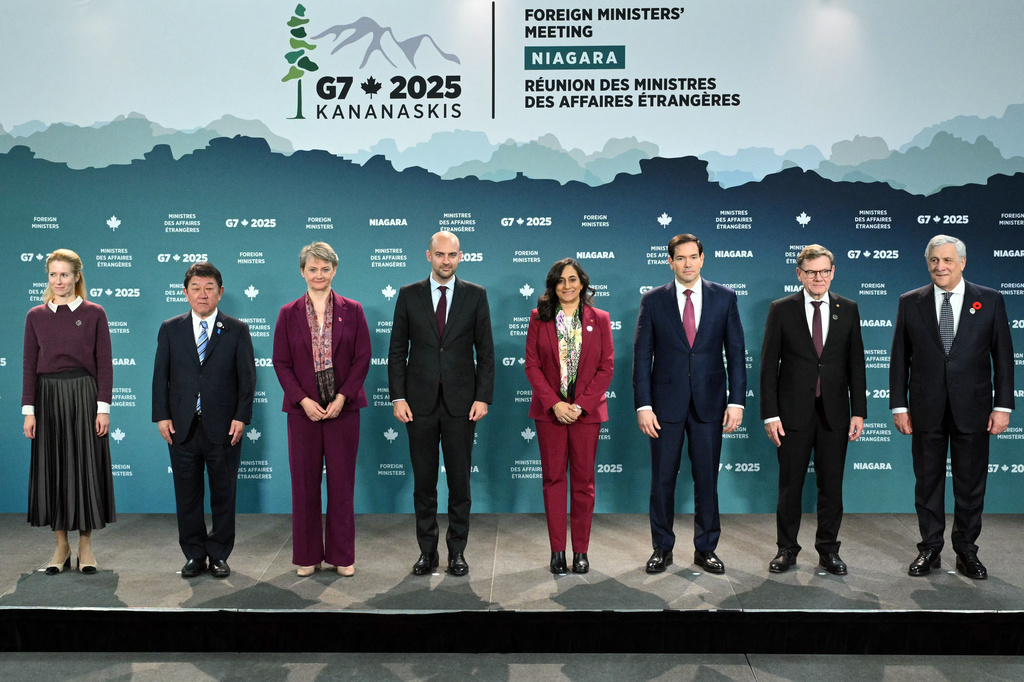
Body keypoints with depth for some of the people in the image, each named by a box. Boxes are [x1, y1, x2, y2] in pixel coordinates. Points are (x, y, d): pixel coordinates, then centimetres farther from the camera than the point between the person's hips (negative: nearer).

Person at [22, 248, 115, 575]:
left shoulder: (94, 314, 1)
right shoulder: (36, 316, 6)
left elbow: (104, 363, -1)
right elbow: (30, 366, 4)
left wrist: (103, 407, -8)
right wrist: (29, 410, -2)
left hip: (83, 395, -2)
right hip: (49, 397, 2)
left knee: (85, 468, 1)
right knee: (52, 469, 6)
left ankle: (85, 545, 13)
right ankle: (61, 545, 18)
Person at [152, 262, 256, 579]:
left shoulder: (237, 330, 3)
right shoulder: (170, 329, 8)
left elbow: (247, 377, 0)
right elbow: (160, 375, 6)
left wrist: (241, 417, -8)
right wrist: (162, 416, -3)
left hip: (223, 428, -1)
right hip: (182, 428, 1)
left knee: (223, 494, 6)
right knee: (187, 495, 8)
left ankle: (219, 556, 19)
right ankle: (194, 556, 20)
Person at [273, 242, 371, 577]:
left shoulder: (352, 310, 3)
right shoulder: (289, 314, 4)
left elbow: (363, 358, -1)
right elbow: (281, 363, 1)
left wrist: (342, 397, -12)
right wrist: (304, 400, -11)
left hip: (343, 408, 0)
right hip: (303, 408, 1)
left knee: (342, 481, 5)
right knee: (305, 482, 6)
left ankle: (342, 555, 17)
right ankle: (308, 555, 19)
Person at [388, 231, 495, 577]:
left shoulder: (476, 295, 3)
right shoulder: (409, 295, 4)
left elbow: (485, 351, 2)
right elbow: (397, 350, 4)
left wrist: (483, 397, -5)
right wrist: (398, 397, -4)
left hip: (460, 402, 0)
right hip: (420, 402, 1)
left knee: (460, 480, 6)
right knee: (423, 481, 7)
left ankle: (457, 551, 18)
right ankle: (427, 550, 19)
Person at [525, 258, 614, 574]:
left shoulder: (599, 319, 3)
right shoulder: (539, 317, 4)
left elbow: (606, 367, 0)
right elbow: (532, 365, 0)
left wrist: (581, 405, -10)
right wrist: (555, 403, -11)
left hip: (587, 411, 0)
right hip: (550, 410, 0)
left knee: (583, 480, 5)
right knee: (553, 478, 5)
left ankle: (581, 551, 15)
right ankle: (557, 551, 13)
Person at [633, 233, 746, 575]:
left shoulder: (724, 297, 4)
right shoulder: (653, 300, 1)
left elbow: (736, 352, 3)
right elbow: (642, 356, 0)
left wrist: (736, 401, -4)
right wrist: (643, 405, -7)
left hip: (709, 402, 1)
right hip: (666, 402, 0)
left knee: (707, 479, 8)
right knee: (662, 480, 6)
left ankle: (706, 549, 22)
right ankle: (662, 549, 20)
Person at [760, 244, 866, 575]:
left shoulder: (848, 309, 6)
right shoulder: (781, 310, -1)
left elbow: (856, 364, 7)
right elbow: (769, 365, -2)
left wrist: (858, 412, 1)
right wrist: (770, 414, -8)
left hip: (835, 413, 2)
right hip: (794, 412, -2)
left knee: (832, 485, 8)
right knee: (790, 485, 6)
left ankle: (828, 550, 22)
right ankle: (786, 549, 19)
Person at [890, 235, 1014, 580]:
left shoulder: (990, 300, 2)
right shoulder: (910, 302, 3)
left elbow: (1003, 356, 2)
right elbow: (899, 358, 4)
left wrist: (1003, 406, -4)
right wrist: (899, 406, -1)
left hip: (972, 409, 0)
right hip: (926, 410, 1)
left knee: (971, 484, 8)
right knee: (927, 482, 9)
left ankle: (966, 551, 22)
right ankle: (930, 549, 21)